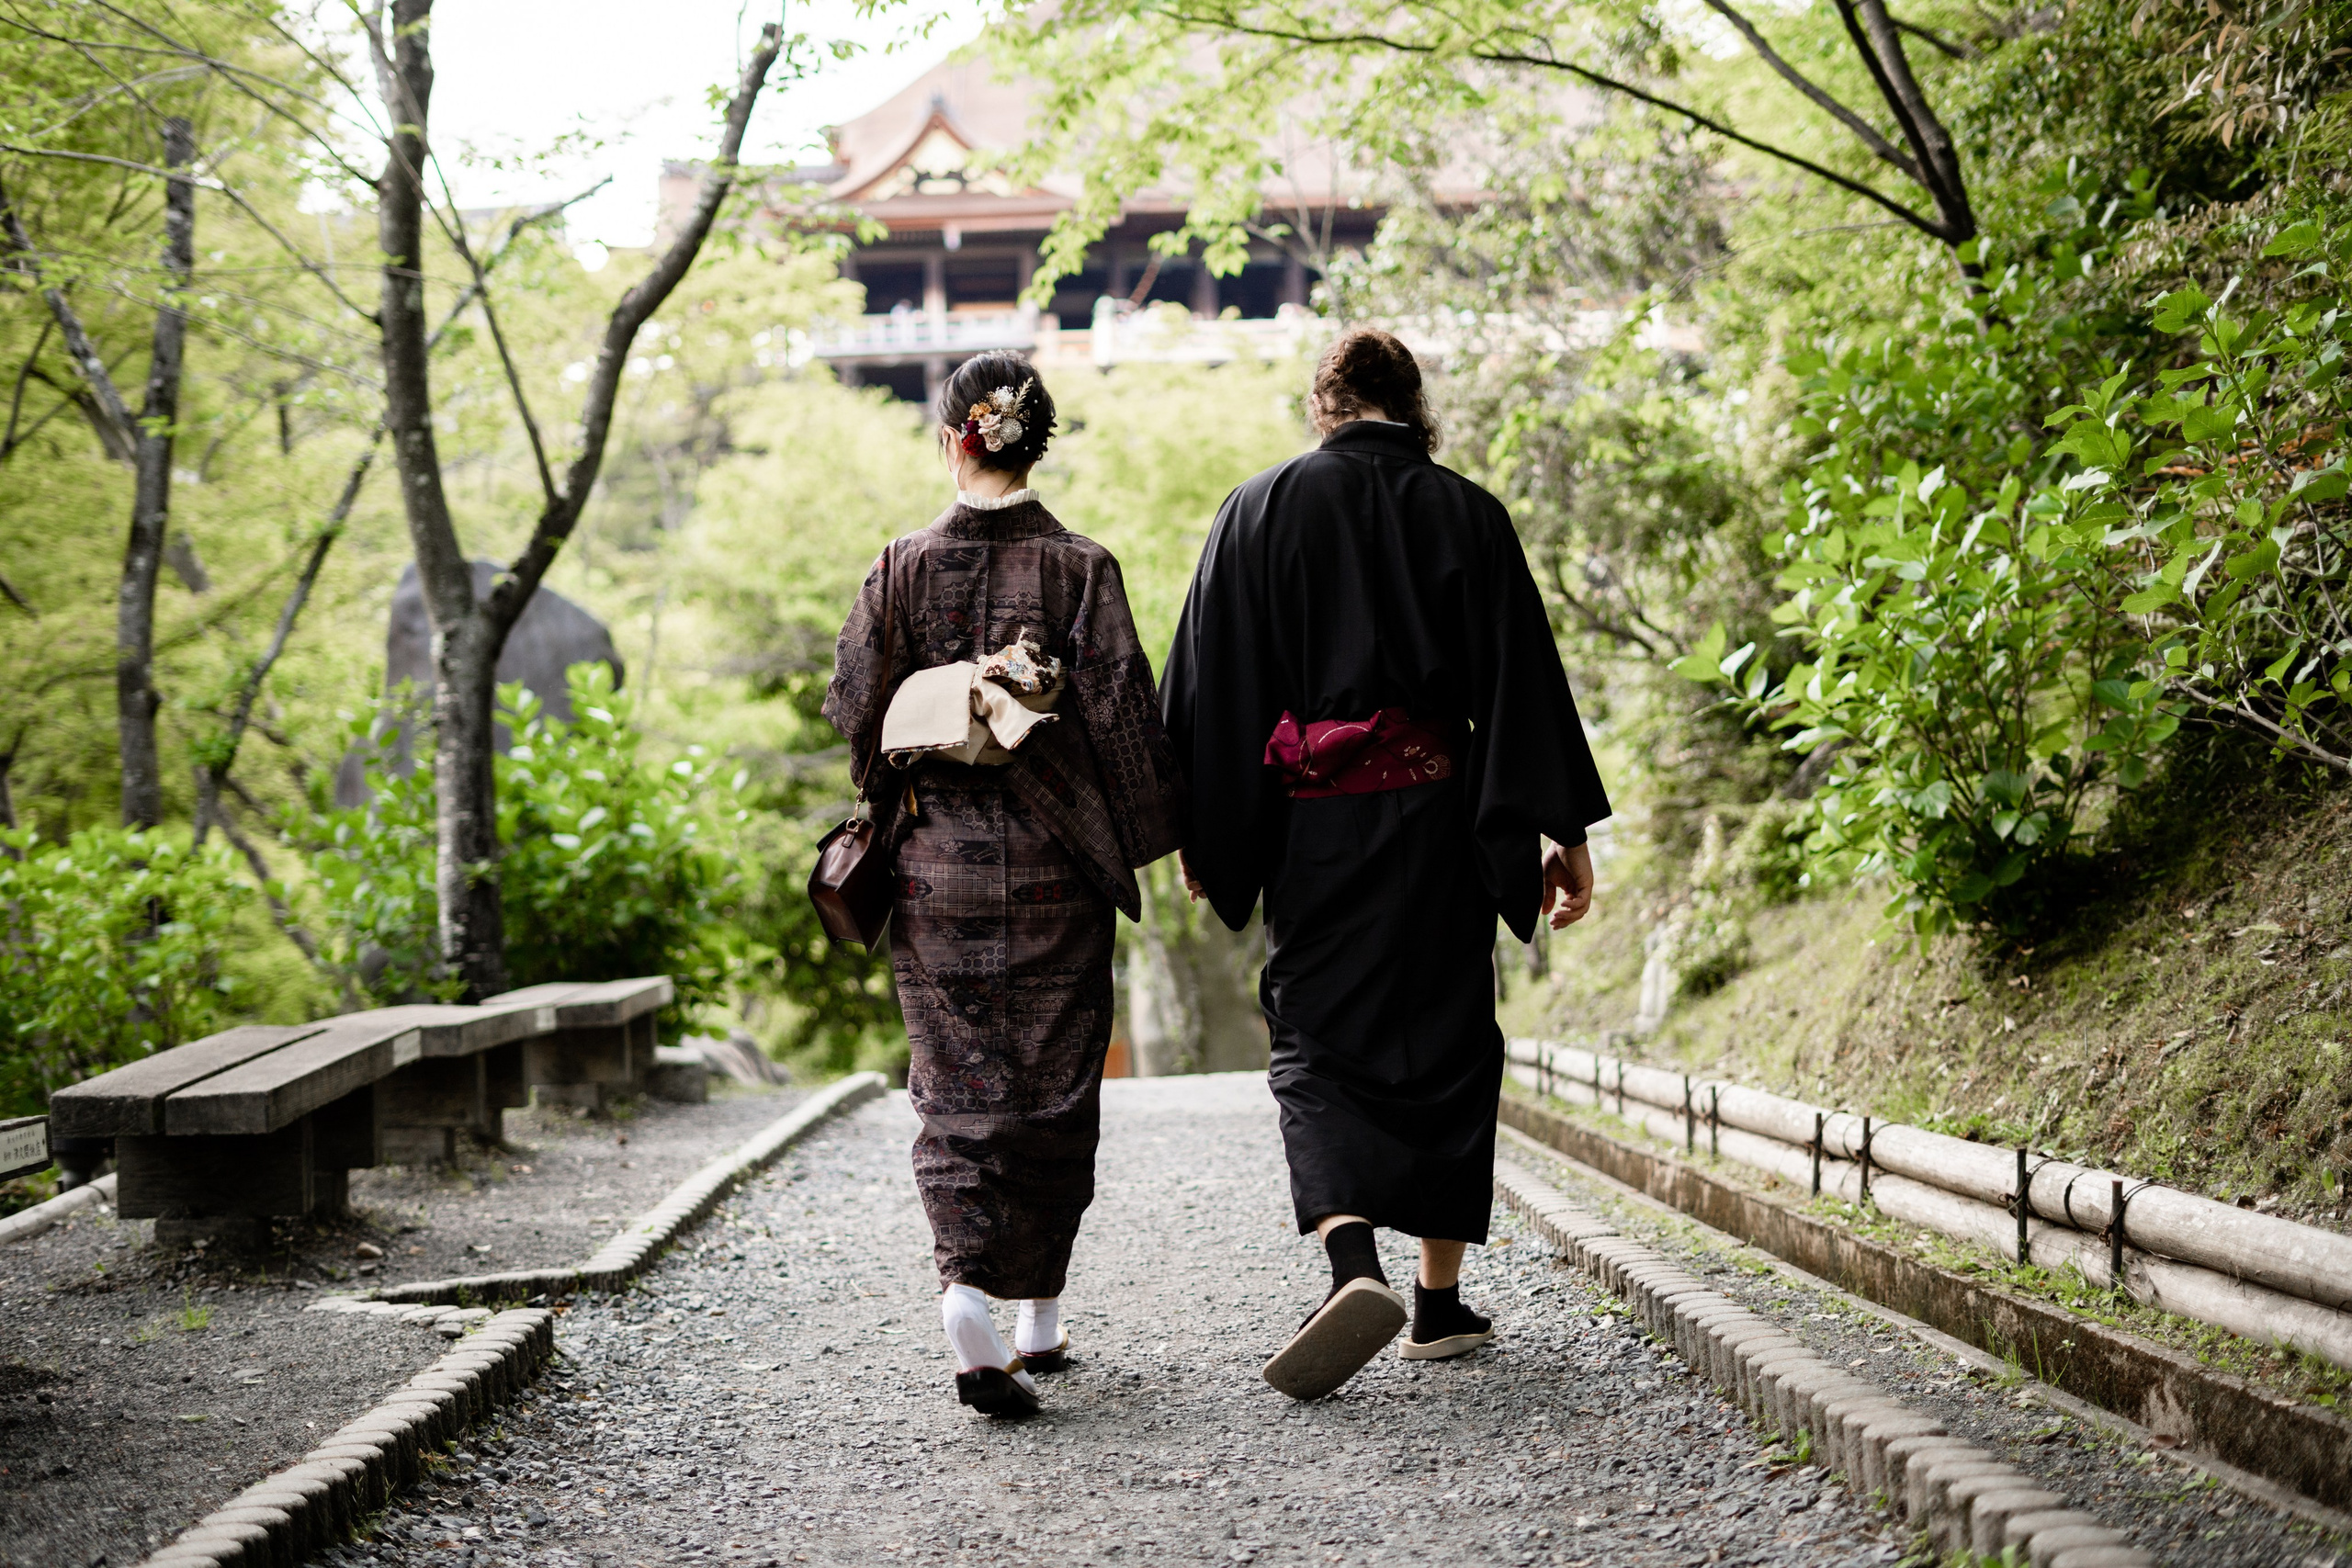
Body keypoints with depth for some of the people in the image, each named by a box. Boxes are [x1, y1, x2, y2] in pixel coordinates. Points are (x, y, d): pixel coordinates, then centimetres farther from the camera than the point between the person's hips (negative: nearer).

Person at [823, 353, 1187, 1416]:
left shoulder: (903, 567, -2)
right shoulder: (1079, 567, -5)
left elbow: (853, 706, 2)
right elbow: (1123, 713, -7)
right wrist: (1165, 834, 3)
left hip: (934, 860, 1)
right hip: (1049, 860, -1)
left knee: (956, 1087, 5)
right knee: (1051, 1083, 11)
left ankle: (965, 1291, -16)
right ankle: (1040, 1315, 19)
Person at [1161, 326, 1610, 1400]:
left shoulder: (1258, 510, 1)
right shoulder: (1465, 515, 0)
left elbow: (1208, 685, 1)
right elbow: (1522, 682, -2)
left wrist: (1198, 832, 7)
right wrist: (1566, 834, 2)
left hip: (1308, 827, 0)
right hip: (1434, 822, 1)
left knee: (1317, 1044, 3)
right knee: (1444, 1039, 12)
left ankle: (1353, 1264, -22)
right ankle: (1440, 1301, 17)